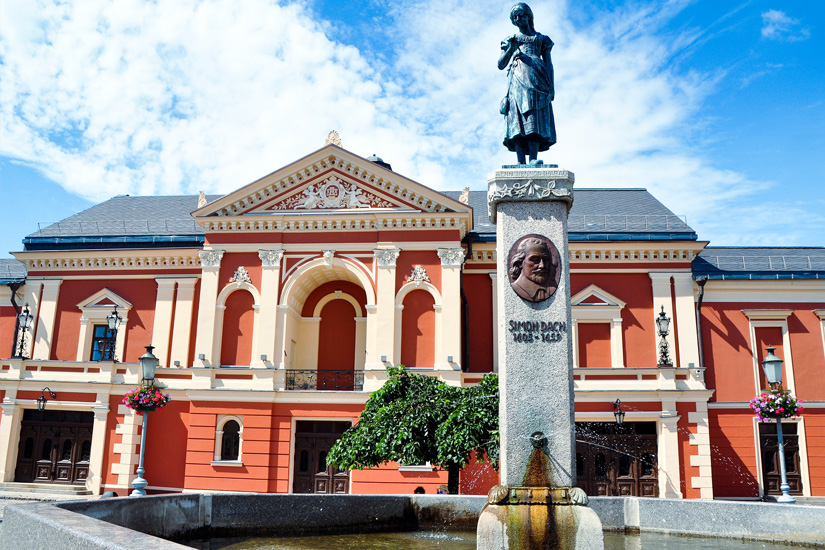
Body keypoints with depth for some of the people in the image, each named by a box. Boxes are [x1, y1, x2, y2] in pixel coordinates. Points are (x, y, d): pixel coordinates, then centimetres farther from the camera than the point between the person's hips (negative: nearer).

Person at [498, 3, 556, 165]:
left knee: (535, 118, -20)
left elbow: (549, 64, 17)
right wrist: (511, 48, -3)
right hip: (516, 77, 1)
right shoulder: (510, 40, 26)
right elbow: (500, 65, 15)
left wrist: (551, 87, 3)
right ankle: (521, 161, -27)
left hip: (536, 78, -1)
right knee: (517, 117, -18)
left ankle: (533, 159, -32)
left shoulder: (541, 39, 25)